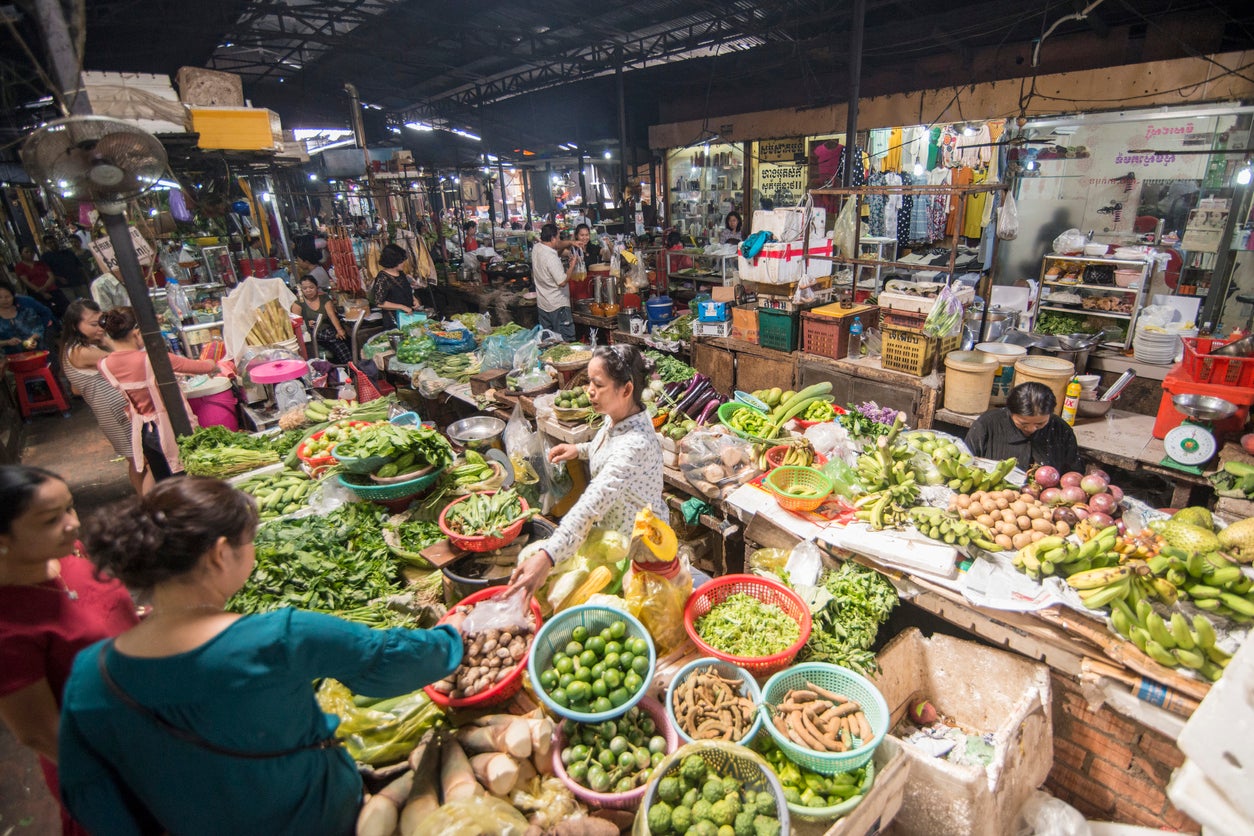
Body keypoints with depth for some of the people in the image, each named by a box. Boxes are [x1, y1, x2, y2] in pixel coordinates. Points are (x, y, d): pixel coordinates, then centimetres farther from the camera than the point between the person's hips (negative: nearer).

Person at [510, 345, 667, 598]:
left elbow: (594, 503, -49)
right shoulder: (617, 418, -9)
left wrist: (548, 557, -57)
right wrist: (580, 449, -2)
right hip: (611, 528, 9)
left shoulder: (635, 443, -38)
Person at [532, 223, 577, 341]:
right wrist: (572, 266, -11)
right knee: (566, 341, -1)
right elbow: (562, 282, -24)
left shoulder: (536, 248, 2)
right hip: (557, 305, -9)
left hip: (542, 303, 9)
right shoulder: (551, 257, -24)